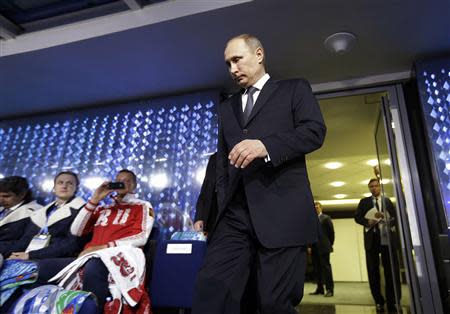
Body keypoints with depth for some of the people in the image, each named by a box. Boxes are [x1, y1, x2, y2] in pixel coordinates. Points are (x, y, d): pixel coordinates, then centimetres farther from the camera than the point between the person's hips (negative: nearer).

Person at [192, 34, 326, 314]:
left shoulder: (294, 89, 14)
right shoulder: (226, 108, 27)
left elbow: (315, 130, -2)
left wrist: (266, 145, -18)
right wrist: (223, 202, 12)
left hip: (281, 211, -3)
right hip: (235, 213, 4)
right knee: (210, 291, -10)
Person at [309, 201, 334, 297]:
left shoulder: (326, 218, 0)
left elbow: (331, 232, 1)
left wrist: (330, 244, 3)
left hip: (323, 248, -5)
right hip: (314, 249, 5)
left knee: (326, 267, -3)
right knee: (317, 268, 9)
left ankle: (330, 289, 3)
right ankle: (320, 288, 18)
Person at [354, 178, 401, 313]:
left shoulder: (387, 201, 11)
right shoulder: (364, 202, 10)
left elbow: (395, 217, 3)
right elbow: (357, 217, 4)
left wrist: (385, 218, -16)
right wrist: (367, 222, -14)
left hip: (388, 239, 0)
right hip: (372, 239, 0)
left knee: (391, 270, 2)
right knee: (373, 271, 4)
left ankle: (392, 302, 13)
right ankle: (379, 302, 15)